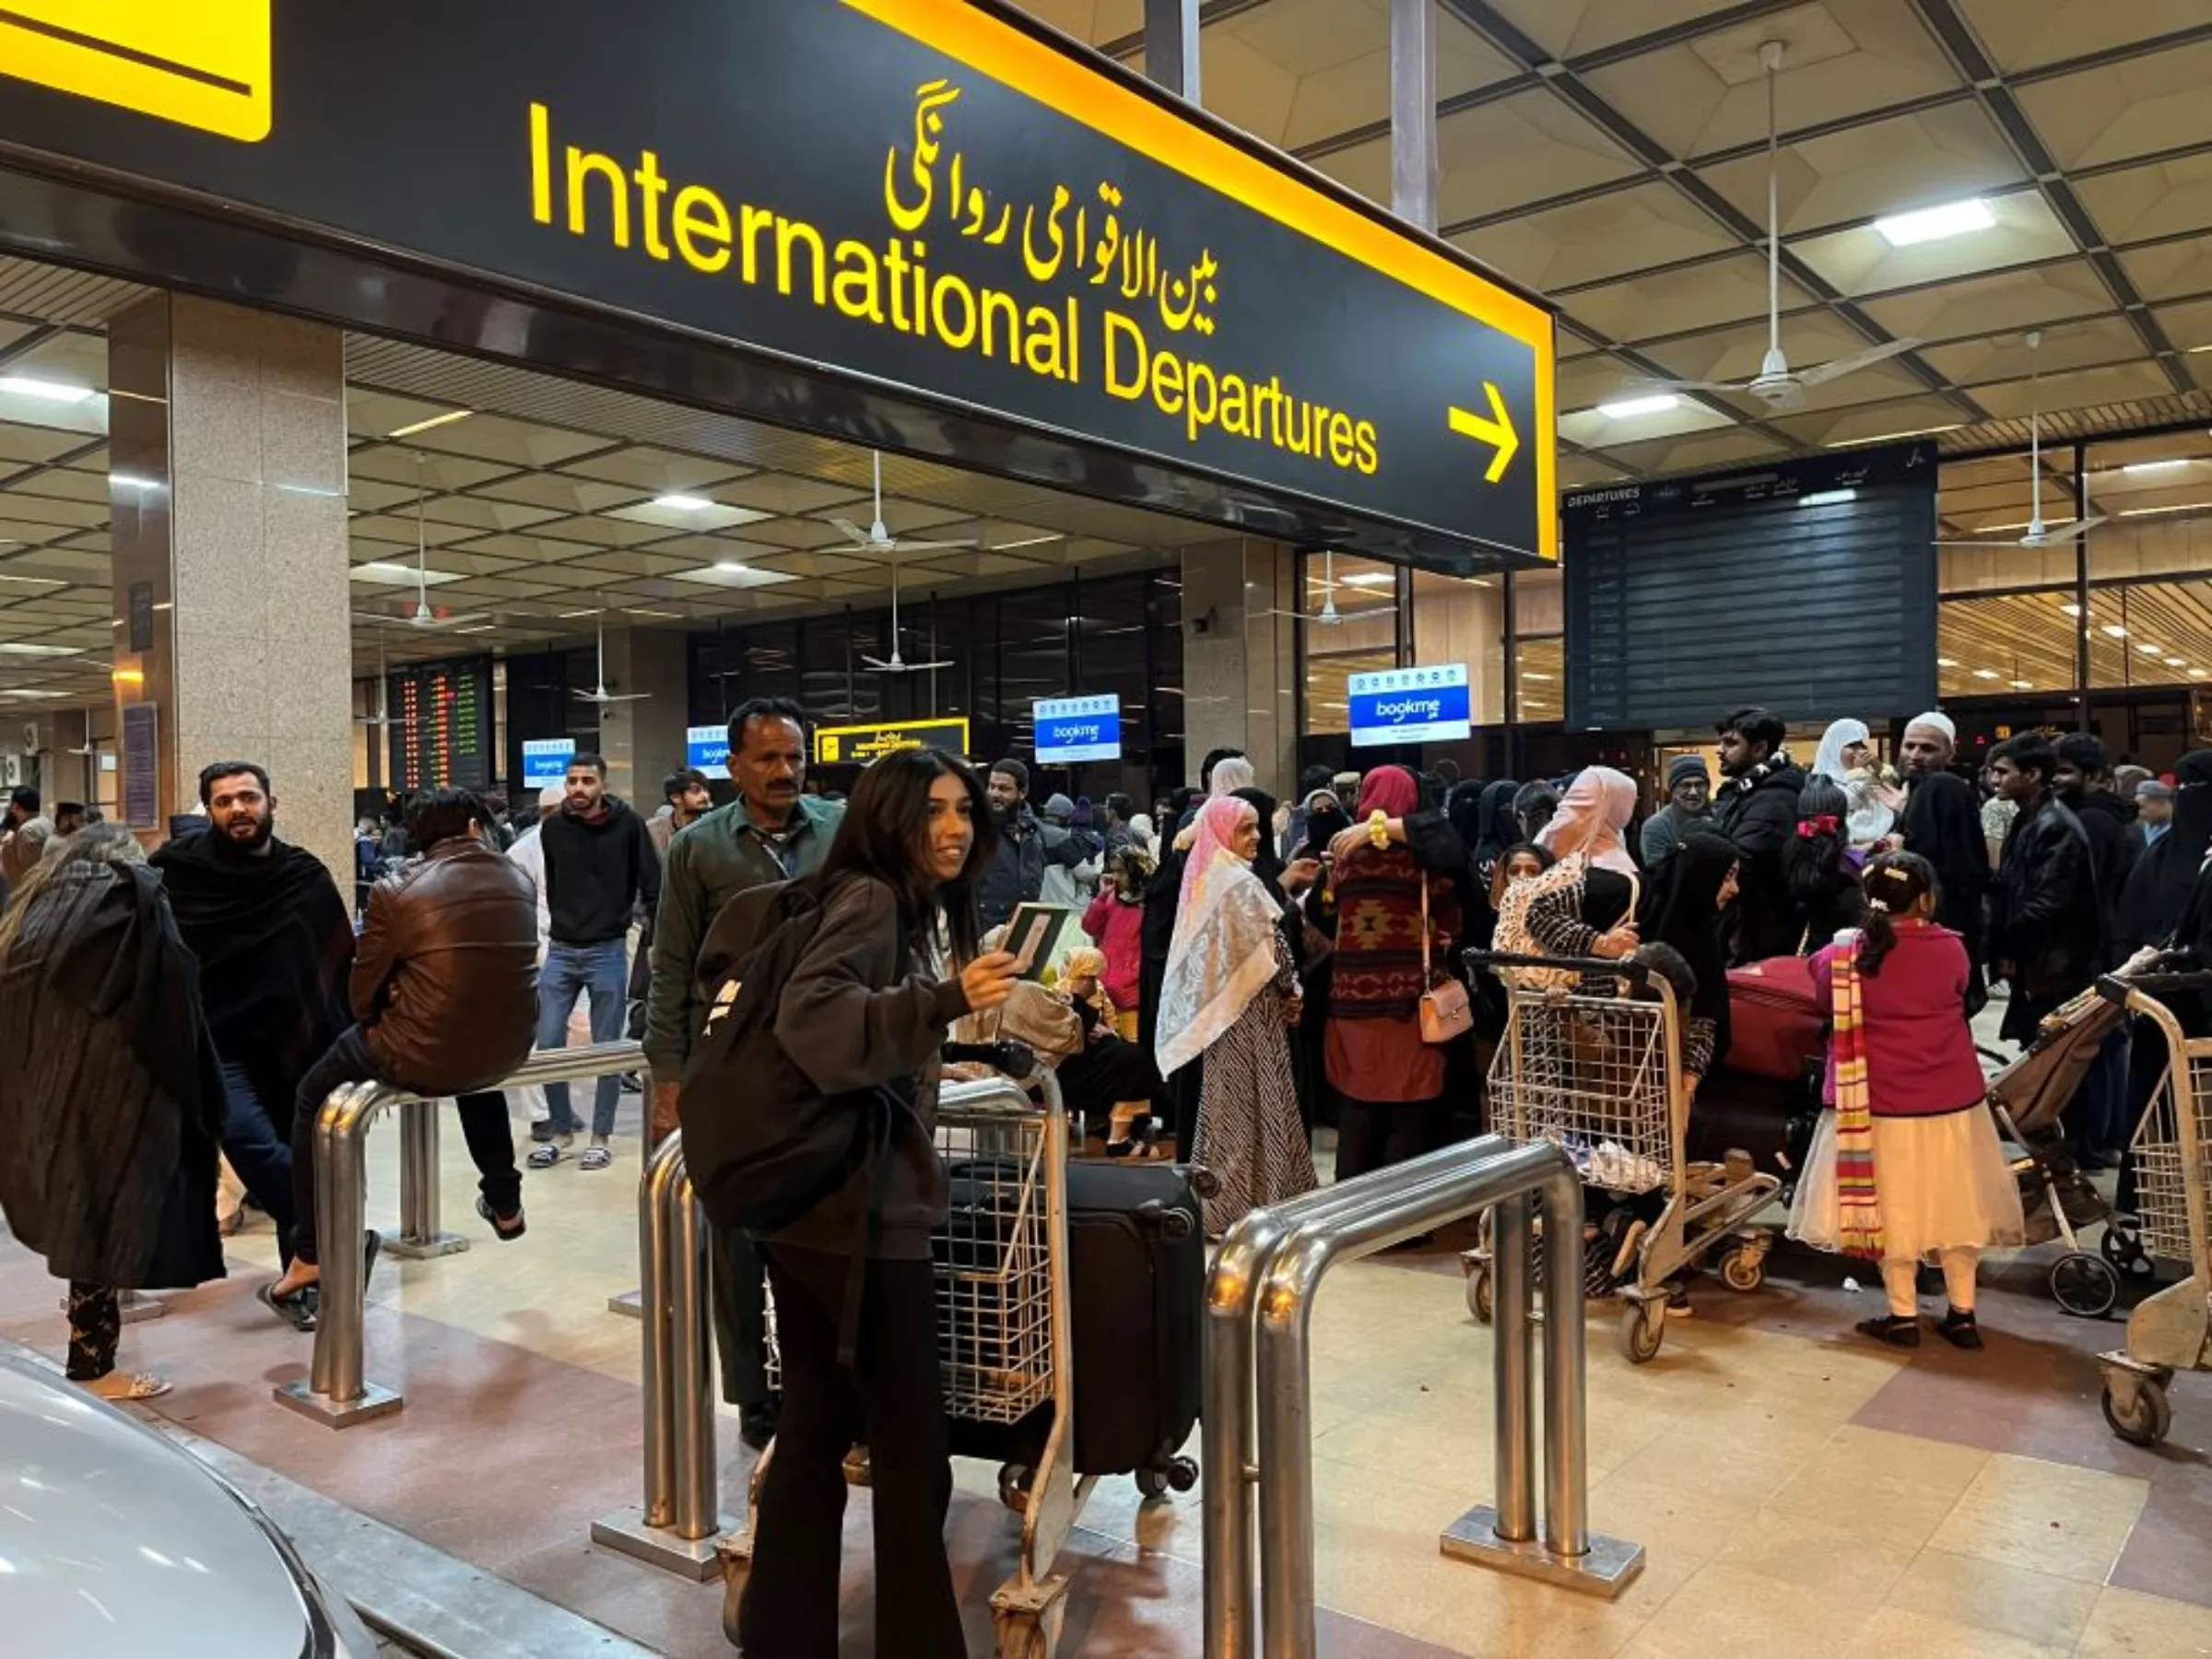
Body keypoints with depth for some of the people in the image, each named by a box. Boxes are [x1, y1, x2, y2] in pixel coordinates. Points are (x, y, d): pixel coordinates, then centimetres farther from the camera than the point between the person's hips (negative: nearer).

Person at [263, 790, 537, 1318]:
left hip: (423, 1057, -4)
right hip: (512, 1048, 5)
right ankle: (505, 1201, 49)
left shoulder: (397, 891, -10)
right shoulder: (519, 881, 2)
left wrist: (378, 1023, 18)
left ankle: (310, 1256, 18)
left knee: (314, 1095, 20)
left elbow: (364, 991, -1)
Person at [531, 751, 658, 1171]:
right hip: (560, 951, 3)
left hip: (608, 951, -3)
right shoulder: (553, 827, 0)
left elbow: (652, 883, -5)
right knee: (548, 1044, 2)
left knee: (607, 1047, 5)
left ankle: (601, 1137, 16)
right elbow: (550, 883, 12)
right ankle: (561, 1131, 19)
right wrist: (561, 921, 12)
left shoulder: (627, 824, -8)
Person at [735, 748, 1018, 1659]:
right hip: (860, 1210, -9)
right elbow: (808, 1013, -30)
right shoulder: (870, 896, -13)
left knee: (813, 1430, 17)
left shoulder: (917, 907, 14)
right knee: (911, 1446, 2)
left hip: (814, 1204, 9)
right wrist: (945, 1000, -37)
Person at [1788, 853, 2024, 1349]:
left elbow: (1821, 980, 10)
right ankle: (1962, 1314, 21)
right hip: (1951, 1103, 1)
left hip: (1879, 1105, -1)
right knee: (1954, 1203, 14)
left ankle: (1903, 1316, 15)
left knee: (1893, 1206, 9)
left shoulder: (1847, 955, -10)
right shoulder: (1951, 949, -7)